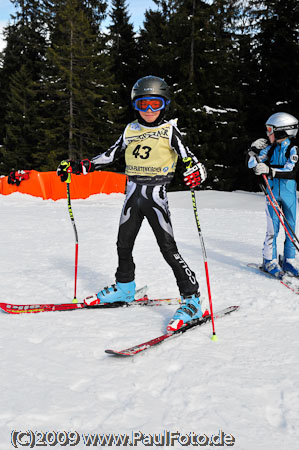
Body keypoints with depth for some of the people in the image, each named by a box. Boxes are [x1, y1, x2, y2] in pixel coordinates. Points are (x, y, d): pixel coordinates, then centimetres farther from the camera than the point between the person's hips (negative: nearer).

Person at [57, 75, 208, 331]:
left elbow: (189, 158, -11)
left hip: (156, 195, -5)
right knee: (124, 245, 16)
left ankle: (191, 299, -3)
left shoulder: (169, 130, -3)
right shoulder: (131, 130, 10)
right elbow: (109, 156, 17)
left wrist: (196, 173, -35)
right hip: (133, 195, 6)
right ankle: (124, 288, 38)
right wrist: (78, 167, 11)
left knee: (168, 248, -10)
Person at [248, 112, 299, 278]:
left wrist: (269, 170, -30)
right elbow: (252, 165, 10)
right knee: (272, 228, -3)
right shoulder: (270, 148, 7)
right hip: (272, 191, 2)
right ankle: (270, 261, 7)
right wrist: (254, 151, -7)